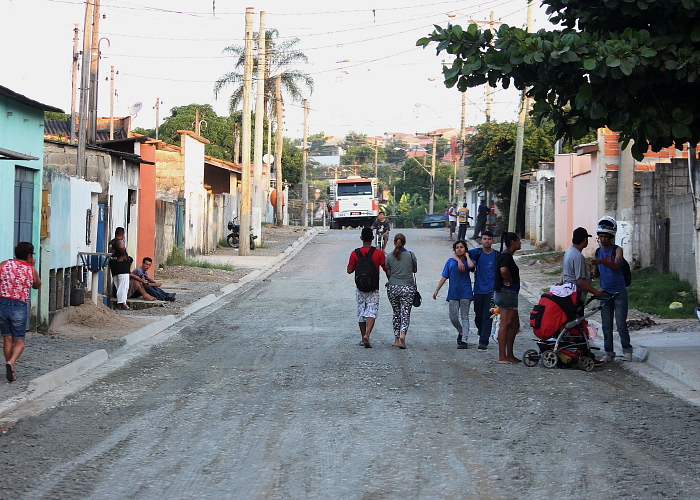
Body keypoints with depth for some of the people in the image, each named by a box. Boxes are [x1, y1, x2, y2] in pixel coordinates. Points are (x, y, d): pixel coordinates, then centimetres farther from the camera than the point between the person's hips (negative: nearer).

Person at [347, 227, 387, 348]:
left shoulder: (355, 253, -5)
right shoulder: (378, 253, -7)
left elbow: (349, 270, -6)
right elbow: (387, 269, -4)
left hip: (360, 288, 2)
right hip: (373, 288, -2)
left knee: (361, 313, 13)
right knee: (372, 312, -4)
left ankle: (363, 338, 20)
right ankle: (367, 335, -25)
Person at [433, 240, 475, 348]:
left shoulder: (468, 261, 5)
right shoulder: (450, 261, 12)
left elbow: (471, 266, -21)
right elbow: (444, 277, 12)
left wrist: (467, 256, -3)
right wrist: (436, 290, 8)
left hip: (465, 292, -2)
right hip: (453, 293, 2)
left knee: (464, 317, -3)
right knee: (453, 318, -2)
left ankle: (464, 340, -4)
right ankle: (461, 332, 26)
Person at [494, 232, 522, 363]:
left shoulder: (506, 255, 17)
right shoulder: (506, 256, -15)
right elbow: (503, 270, -34)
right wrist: (509, 281, -18)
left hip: (509, 294, 11)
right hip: (507, 292, -11)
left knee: (514, 325, 14)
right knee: (505, 324, -8)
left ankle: (509, 355, 19)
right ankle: (502, 356, -7)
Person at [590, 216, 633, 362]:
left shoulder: (617, 250, -6)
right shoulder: (598, 252, 9)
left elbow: (616, 265, -25)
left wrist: (602, 262, -41)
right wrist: (592, 274, -8)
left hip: (619, 292, -5)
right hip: (605, 292, 5)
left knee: (621, 323, -6)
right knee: (606, 325, 4)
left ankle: (627, 350, 6)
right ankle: (609, 352, 9)